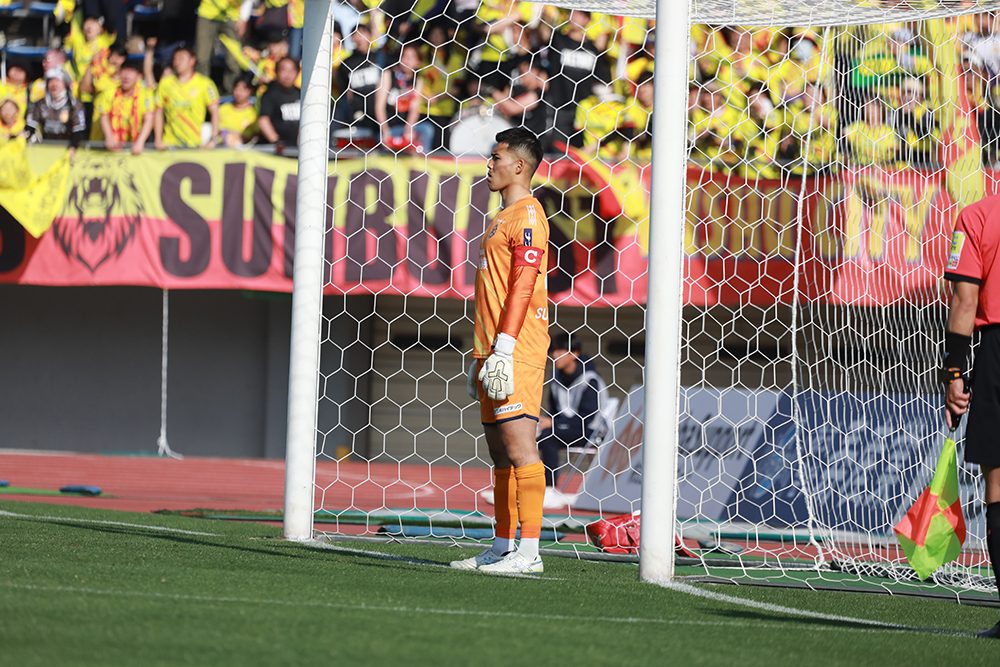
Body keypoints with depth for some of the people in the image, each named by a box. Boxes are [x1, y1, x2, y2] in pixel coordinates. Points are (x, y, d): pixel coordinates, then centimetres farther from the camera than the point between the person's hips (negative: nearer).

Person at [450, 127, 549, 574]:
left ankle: (530, 550, -17)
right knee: (500, 451, 10)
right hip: (493, 352, 10)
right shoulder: (502, 218, 23)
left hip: (516, 352, -10)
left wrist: (503, 349, -22)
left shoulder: (527, 215, -8)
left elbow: (523, 287, -17)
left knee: (518, 444, -14)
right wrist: (480, 358, 25)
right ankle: (502, 548, 14)